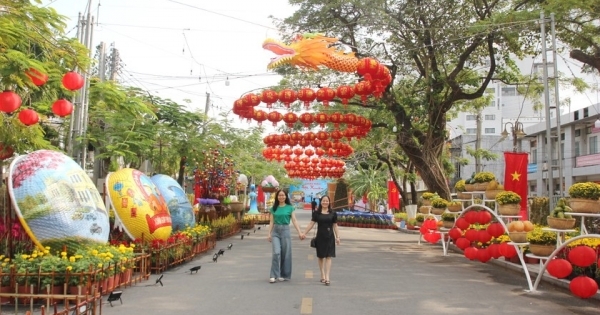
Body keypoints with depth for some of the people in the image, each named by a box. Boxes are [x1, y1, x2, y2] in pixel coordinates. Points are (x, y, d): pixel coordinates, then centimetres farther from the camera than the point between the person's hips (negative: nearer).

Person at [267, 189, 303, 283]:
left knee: (285, 254, 4)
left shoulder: (290, 207, 2)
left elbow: (294, 221, -3)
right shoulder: (274, 208, 7)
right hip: (275, 231, 1)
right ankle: (274, 275, -7)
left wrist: (299, 233, -11)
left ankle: (284, 275, 18)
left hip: (285, 230, 0)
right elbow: (271, 222, 7)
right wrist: (269, 234, -1)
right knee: (276, 252, -13)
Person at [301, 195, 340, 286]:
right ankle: (322, 276, 21)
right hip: (320, 237, 1)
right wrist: (304, 233, -5)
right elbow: (311, 224, 2)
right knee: (321, 256, 9)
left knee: (328, 257, -6)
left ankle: (327, 278, -8)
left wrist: (337, 237, 1)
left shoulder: (333, 213, 4)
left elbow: (335, 226, 7)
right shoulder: (316, 213, 2)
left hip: (330, 237, 0)